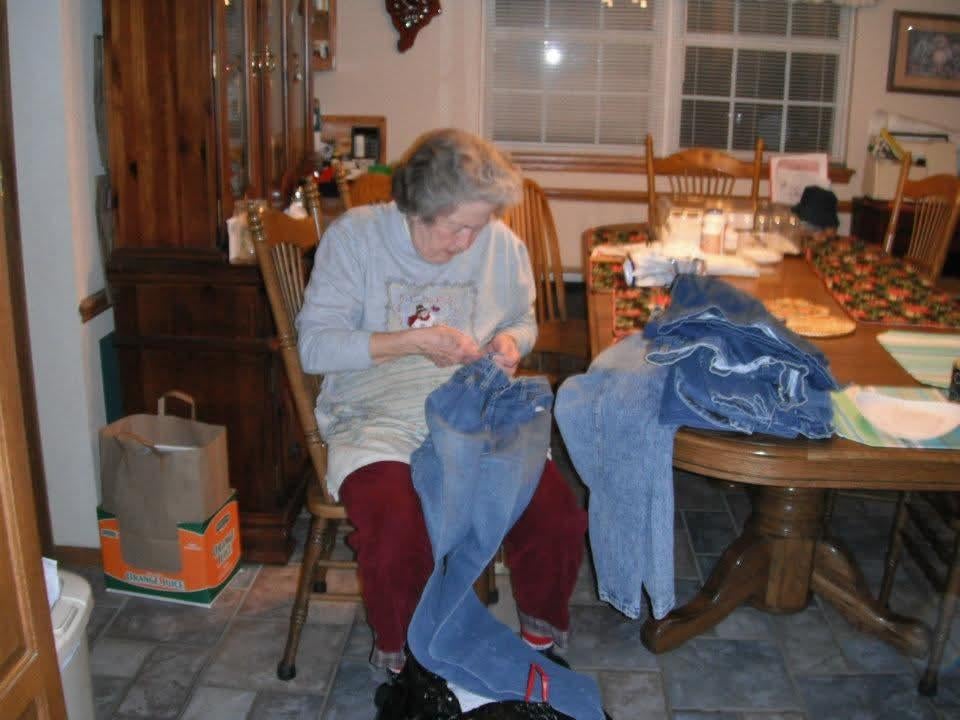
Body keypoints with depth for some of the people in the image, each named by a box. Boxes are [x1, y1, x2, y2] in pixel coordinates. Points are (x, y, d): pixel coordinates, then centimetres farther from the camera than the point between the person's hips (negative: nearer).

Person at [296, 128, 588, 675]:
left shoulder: (503, 245, 4)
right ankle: (398, 659, 2)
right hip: (378, 419, -2)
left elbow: (524, 321, 22)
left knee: (558, 518, -20)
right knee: (396, 534, -32)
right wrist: (413, 342, -18)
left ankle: (543, 633, 13)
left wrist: (511, 340, -3)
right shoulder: (355, 235, -5)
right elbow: (315, 344, -9)